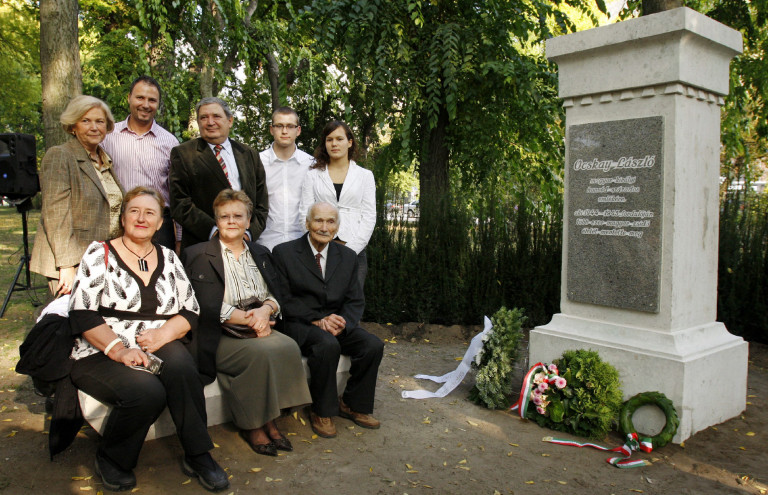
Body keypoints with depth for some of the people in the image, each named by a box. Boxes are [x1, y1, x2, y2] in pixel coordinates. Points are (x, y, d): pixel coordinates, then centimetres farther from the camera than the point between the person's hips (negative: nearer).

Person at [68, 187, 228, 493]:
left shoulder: (168, 258, 13)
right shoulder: (100, 254, 2)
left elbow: (190, 310, 9)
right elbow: (81, 314, -7)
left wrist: (164, 332, -12)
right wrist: (118, 350, -19)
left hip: (159, 348, 3)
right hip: (102, 353, -3)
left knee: (181, 365, -31)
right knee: (147, 391, -31)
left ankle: (197, 456, -17)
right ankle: (111, 460, -2)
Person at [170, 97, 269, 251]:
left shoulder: (250, 155, 13)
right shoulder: (182, 154, 3)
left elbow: (261, 203, 11)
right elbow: (180, 204, -5)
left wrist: (249, 233, -5)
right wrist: (215, 232, -14)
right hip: (200, 245, -2)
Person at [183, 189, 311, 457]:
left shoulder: (260, 253, 17)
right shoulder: (199, 255, 1)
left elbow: (276, 295, 9)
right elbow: (208, 306, -10)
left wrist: (266, 310, -15)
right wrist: (248, 319, -17)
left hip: (260, 327, 5)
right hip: (218, 334, -5)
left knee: (289, 347, -25)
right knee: (262, 352, -30)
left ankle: (269, 420, -11)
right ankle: (251, 425, -11)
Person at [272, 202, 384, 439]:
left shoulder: (347, 257, 10)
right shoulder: (284, 253, -2)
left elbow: (356, 301, 7)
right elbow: (284, 300, -8)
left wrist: (343, 321, -15)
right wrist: (317, 320, -20)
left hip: (336, 323, 5)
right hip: (299, 325, -4)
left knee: (373, 345, -18)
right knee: (327, 344, -34)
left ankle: (352, 404, 4)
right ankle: (322, 411, -12)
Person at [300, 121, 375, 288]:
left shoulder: (365, 175, 10)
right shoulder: (313, 175, 11)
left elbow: (369, 216, 4)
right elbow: (305, 214, 5)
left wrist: (350, 249, -7)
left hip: (354, 251, 0)